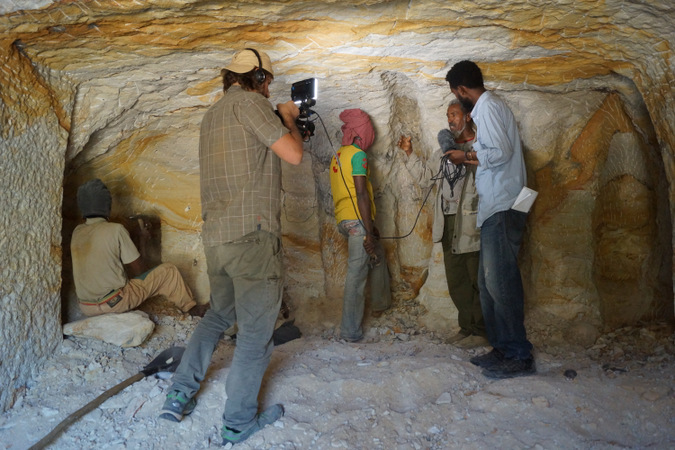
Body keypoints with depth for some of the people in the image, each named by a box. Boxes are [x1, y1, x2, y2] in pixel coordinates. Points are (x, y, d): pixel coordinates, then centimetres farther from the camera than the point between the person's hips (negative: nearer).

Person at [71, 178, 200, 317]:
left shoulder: (77, 232, 3)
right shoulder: (116, 230, -14)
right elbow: (138, 268, -7)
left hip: (86, 308, 6)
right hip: (114, 303, -6)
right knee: (168, 271, 6)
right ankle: (191, 308, 23)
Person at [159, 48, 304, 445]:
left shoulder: (213, 114, 19)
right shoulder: (249, 102, -7)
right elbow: (294, 154, -11)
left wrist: (285, 123, 25)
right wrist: (288, 119, 7)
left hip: (215, 235, 9)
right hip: (252, 234, -9)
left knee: (220, 313, 27)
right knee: (256, 330, 4)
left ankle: (180, 394, 25)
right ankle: (238, 422, 15)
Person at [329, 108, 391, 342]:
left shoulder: (337, 156, 17)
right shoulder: (357, 154, -9)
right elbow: (361, 194, -17)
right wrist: (369, 232, -18)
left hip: (343, 220, 9)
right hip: (358, 220, -9)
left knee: (377, 256, 26)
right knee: (356, 274, -6)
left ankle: (380, 305, 39)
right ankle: (350, 331, -2)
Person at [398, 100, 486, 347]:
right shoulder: (446, 148, 21)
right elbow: (426, 178, 23)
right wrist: (409, 153, 15)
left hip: (471, 224, -7)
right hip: (449, 223, 7)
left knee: (476, 279, -3)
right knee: (456, 281, 11)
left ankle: (481, 331, 6)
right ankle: (466, 327, 21)